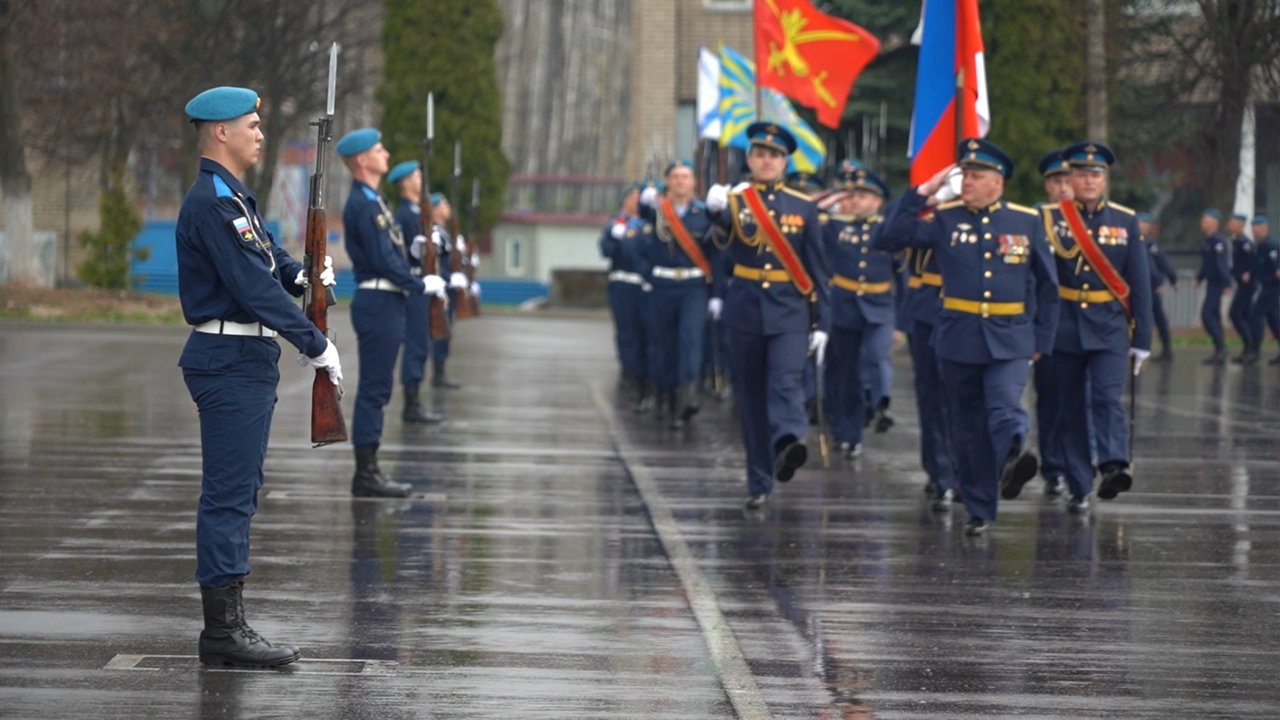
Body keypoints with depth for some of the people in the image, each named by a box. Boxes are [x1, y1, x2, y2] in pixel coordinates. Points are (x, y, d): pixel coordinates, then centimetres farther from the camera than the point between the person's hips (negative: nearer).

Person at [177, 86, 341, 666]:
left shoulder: (234, 198, 16)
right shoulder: (211, 202, -17)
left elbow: (267, 260, 24)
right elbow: (254, 287, -20)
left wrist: (302, 275, 2)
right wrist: (316, 345, -17)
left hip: (248, 359, 11)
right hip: (229, 359, -11)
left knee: (238, 492, 12)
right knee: (228, 493, -8)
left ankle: (226, 624, 16)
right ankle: (223, 629, -6)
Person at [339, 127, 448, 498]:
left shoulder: (371, 201, 17)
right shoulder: (364, 204, -15)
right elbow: (384, 262, -19)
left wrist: (418, 282, 10)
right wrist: (422, 286, -11)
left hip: (383, 303, 10)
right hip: (378, 303, -10)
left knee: (377, 389, 12)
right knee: (374, 389, -7)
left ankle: (368, 471, 15)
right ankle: (366, 474, -5)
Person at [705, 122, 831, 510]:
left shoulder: (803, 208, 6)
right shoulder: (734, 201, 3)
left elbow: (817, 270, 8)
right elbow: (719, 224, -23)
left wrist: (821, 323, 4)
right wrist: (715, 208, -48)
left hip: (789, 311, -1)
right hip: (745, 310, 1)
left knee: (786, 381, -22)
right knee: (750, 395, 5)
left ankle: (788, 443, -45)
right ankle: (759, 483, 14)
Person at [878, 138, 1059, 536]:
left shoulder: (1027, 221, 4)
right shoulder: (944, 218, 2)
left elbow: (1047, 283, 11)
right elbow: (889, 239, -8)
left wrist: (1042, 338, 7)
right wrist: (922, 193, -9)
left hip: (1010, 339, -1)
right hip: (959, 338, 1)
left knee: (1005, 409, -25)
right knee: (968, 425, 7)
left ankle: (1012, 458, -49)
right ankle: (979, 509, 16)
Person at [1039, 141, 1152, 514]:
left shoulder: (1126, 221, 6)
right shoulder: (1049, 219, 2)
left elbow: (1140, 283, 6)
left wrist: (1142, 339, 2)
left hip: (1110, 329, 0)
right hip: (1063, 327, 0)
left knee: (1108, 398, -18)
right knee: (1071, 409, 4)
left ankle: (1114, 467, -33)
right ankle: (1079, 488, 10)